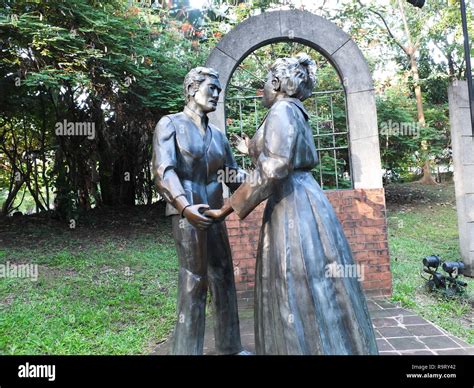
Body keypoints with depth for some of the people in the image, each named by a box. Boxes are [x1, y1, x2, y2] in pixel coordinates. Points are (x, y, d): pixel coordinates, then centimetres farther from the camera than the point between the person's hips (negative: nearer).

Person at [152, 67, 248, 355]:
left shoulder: (217, 135, 16)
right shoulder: (170, 124, -3)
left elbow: (232, 176, 17)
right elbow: (163, 170, -17)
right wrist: (186, 206, -33)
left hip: (214, 214, 7)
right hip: (186, 213, -7)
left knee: (224, 277, 10)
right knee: (195, 281, -8)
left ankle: (230, 347, 26)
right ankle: (187, 350, 6)